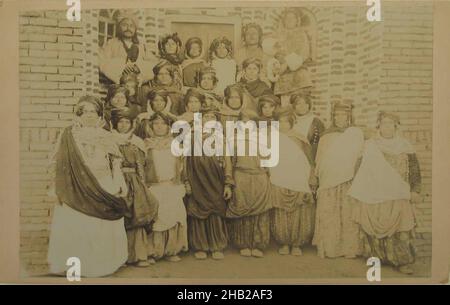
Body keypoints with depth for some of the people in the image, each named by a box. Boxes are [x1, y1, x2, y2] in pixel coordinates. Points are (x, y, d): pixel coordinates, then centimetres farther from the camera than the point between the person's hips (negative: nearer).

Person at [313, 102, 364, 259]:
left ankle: (350, 248, 5)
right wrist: (318, 178, 7)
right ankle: (329, 248, 6)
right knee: (327, 216, -1)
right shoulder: (326, 136, 12)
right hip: (328, 183, 2)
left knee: (348, 215, -3)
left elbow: (361, 158, 3)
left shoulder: (356, 133, 6)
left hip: (348, 183, -2)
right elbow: (319, 161, 15)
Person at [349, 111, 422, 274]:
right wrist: (359, 195, 10)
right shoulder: (370, 146, 8)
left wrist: (415, 190, 0)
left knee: (400, 227, -6)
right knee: (375, 227, -1)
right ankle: (377, 256, 8)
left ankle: (403, 261, 0)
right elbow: (363, 170, 11)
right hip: (374, 197, 1)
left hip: (398, 197, 0)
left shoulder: (405, 147, 7)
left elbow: (414, 170, 9)